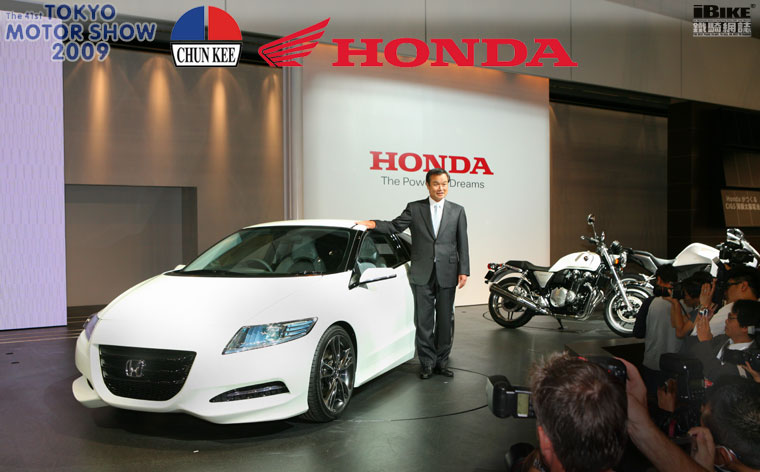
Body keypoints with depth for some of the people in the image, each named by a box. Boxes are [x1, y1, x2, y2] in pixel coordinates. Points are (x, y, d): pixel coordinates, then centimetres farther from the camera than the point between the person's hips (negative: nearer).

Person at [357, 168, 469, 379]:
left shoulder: (457, 211, 8)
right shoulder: (414, 208, 6)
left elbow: (462, 243, 6)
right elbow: (395, 226, -4)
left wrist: (463, 271, -1)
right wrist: (373, 224, -22)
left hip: (447, 274, 1)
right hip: (422, 274, -1)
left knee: (445, 320, 8)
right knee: (424, 320, 4)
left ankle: (442, 361, 20)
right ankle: (427, 362, 14)